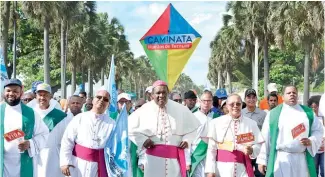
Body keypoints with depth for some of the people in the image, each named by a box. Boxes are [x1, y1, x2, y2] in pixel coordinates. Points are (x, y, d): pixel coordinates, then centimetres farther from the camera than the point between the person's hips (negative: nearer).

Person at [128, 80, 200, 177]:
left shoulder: (180, 109, 3)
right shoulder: (144, 111, -1)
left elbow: (195, 126, 17)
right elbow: (128, 126, 8)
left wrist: (187, 140, 1)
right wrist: (142, 140, -1)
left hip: (175, 158, 1)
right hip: (154, 158, -1)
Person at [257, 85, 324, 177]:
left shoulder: (307, 112, 11)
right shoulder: (273, 114, 5)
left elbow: (318, 130, 13)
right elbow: (265, 138, 3)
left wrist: (311, 141, -8)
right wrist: (262, 160, 0)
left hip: (302, 159, 2)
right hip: (281, 159, -2)